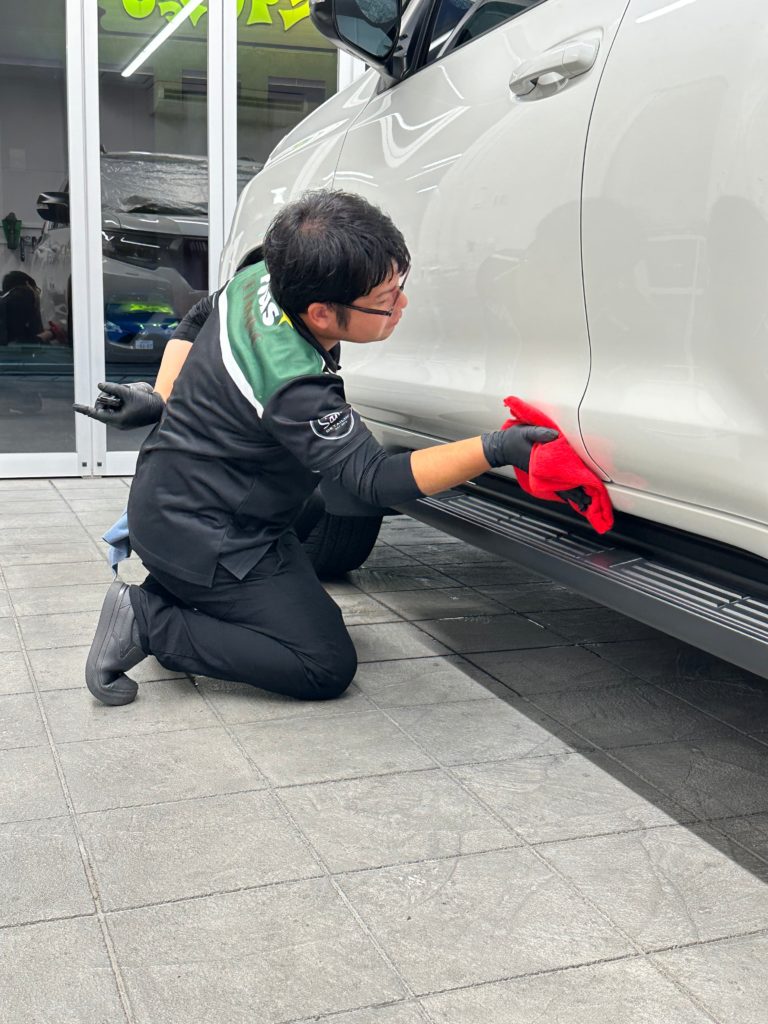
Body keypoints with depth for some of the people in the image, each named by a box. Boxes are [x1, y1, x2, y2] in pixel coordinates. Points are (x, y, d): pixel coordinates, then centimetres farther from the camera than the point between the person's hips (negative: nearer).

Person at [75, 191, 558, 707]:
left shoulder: (260, 278, -6)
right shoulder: (293, 386, -33)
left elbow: (196, 321, 13)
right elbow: (376, 480, -30)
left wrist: (161, 398, 15)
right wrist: (492, 449, -39)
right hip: (204, 539, -9)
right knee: (328, 667, -9)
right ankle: (150, 622, -6)